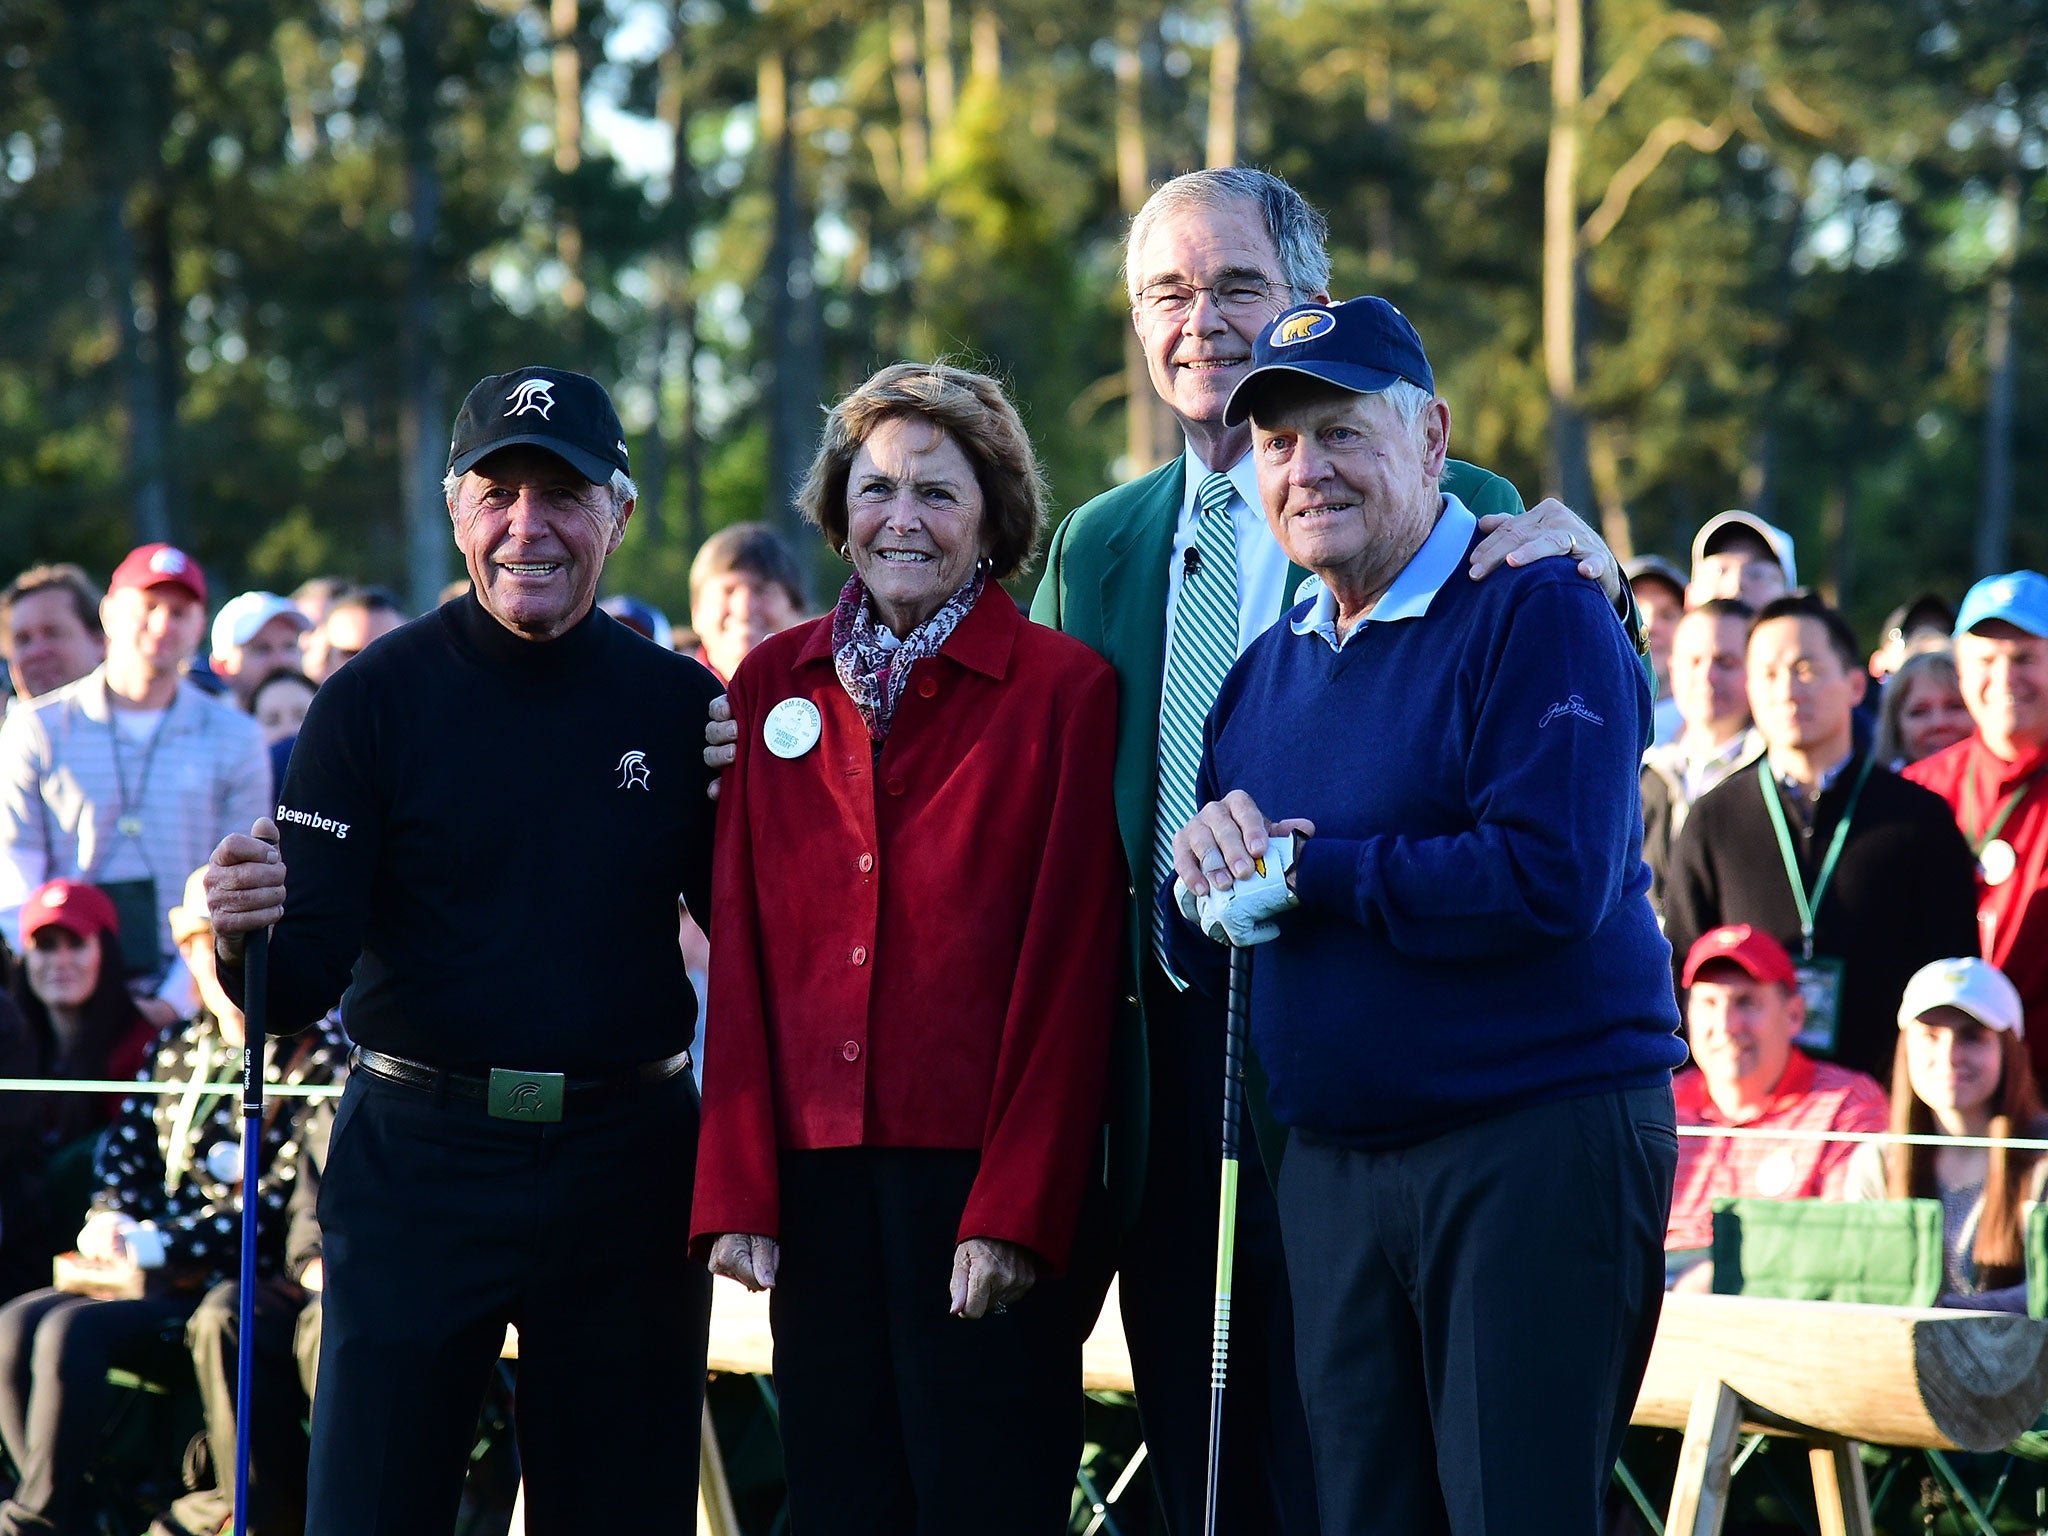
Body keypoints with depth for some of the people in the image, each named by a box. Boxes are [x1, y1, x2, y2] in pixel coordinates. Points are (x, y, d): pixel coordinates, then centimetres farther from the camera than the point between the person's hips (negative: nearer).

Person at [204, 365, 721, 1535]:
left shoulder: (682, 704, 4)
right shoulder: (375, 700, -3)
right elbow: (303, 981, -8)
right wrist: (246, 939, -31)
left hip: (629, 1167, 2)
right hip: (422, 1161, -2)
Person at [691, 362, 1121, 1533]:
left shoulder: (1065, 689, -2)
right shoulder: (776, 683, 11)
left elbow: (1068, 968, -6)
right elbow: (742, 949, 9)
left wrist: (1016, 1210, -12)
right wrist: (736, 1189, 1)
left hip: (985, 1175, -4)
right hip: (817, 1173, 4)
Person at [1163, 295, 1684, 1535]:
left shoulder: (1539, 616, -8)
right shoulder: (1265, 670, 16)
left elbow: (1549, 881, -21)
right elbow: (1192, 956, 17)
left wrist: (1305, 870, -12)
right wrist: (1207, 862, -7)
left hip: (1543, 1142, -7)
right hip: (1334, 1164, 7)